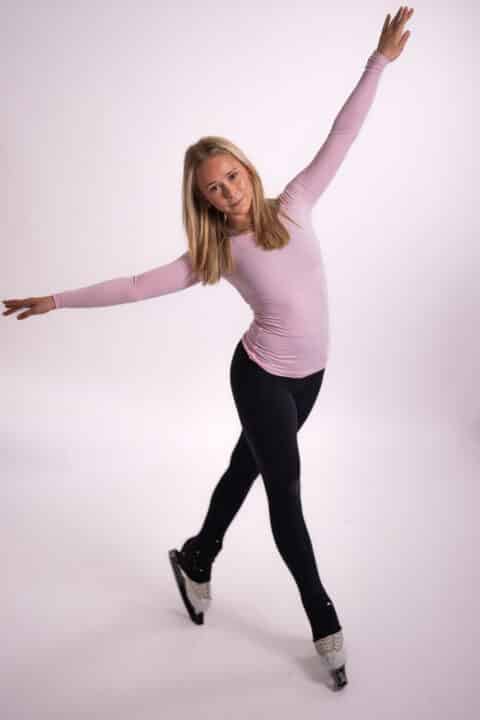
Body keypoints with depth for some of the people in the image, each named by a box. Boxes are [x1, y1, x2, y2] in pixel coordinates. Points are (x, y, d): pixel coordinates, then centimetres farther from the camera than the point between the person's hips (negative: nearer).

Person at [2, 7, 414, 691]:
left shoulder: (292, 205, -5)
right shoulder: (216, 252, -11)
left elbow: (340, 138, -7)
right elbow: (137, 285, -8)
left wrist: (380, 59, -11)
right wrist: (58, 300, -8)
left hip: (309, 372, 4)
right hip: (262, 376, -3)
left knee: (247, 467, 20)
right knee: (286, 493, 3)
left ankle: (196, 560, 45)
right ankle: (325, 622, 21)